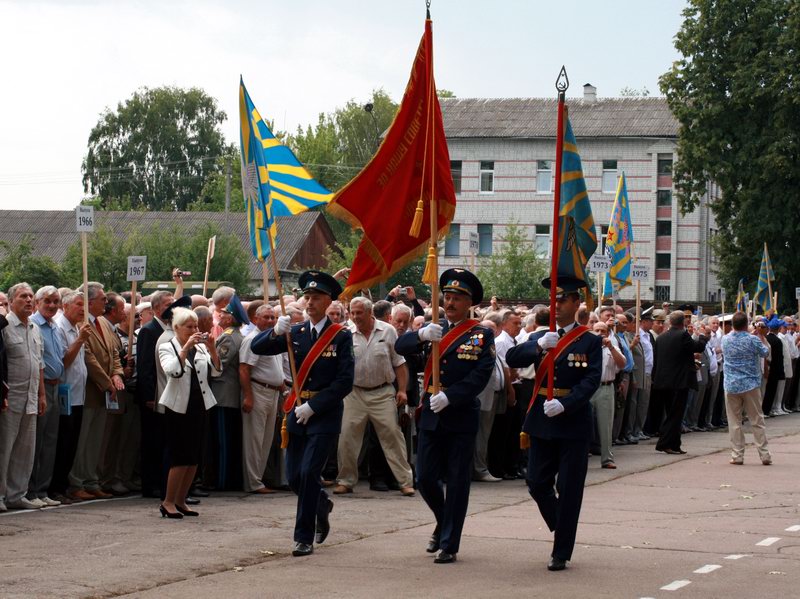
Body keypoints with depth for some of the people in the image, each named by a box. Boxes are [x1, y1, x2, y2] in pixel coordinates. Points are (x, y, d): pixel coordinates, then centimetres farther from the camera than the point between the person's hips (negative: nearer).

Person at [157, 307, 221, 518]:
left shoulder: (201, 348, 10)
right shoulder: (167, 348, -2)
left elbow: (216, 371, 1)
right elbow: (173, 371, -20)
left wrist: (212, 349, -12)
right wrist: (186, 347, -23)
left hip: (198, 406, 5)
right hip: (178, 407, -5)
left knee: (194, 457, 6)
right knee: (181, 457, -10)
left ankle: (180, 500, 15)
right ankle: (168, 502, -2)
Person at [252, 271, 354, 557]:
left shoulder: (341, 337, -6)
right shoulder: (295, 333, 7)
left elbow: (344, 383, -11)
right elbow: (257, 348, 0)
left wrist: (313, 406, -15)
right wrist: (275, 332, -19)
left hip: (325, 415, -5)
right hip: (298, 412, 5)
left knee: (309, 472, -13)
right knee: (294, 477, 8)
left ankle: (304, 538, -4)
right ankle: (321, 504, 39)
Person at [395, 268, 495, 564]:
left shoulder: (482, 336, -1)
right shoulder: (434, 330, 10)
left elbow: (480, 376, -12)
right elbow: (401, 346, -4)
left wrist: (449, 397, -22)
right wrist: (422, 335, -25)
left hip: (461, 416, -4)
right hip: (431, 415, 4)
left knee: (457, 482, 1)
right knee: (425, 479, 5)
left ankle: (449, 545, 6)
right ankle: (444, 523, 32)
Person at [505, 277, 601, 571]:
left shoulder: (590, 342, -1)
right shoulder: (539, 337, 11)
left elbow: (591, 381, -12)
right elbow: (512, 359, -4)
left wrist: (564, 404, -24)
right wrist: (538, 347, -22)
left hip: (574, 422, -4)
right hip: (541, 421, 4)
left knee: (569, 490, -1)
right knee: (537, 484, 5)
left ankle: (561, 552, 6)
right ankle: (562, 531, 27)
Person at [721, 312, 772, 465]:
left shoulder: (725, 340, -2)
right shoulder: (753, 340, -11)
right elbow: (766, 352, 5)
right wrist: (762, 336, 18)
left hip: (731, 386, 1)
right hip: (751, 385, -1)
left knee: (734, 422, 6)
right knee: (757, 421, 6)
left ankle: (737, 455, 4)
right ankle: (764, 455, 6)